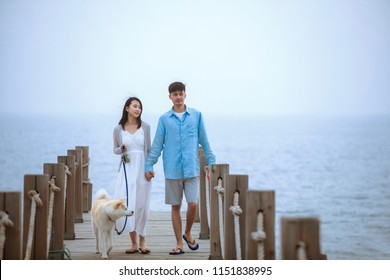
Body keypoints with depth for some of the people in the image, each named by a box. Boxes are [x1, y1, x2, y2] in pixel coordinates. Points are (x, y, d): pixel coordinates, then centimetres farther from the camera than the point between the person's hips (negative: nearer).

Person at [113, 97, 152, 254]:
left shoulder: (145, 127, 5)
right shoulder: (118, 129, 4)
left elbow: (149, 149, 10)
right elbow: (115, 149, 15)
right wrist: (122, 149, -8)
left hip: (142, 169, 0)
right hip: (127, 170, 0)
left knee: (142, 205, 0)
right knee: (127, 204, -6)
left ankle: (142, 241, 11)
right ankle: (134, 243, 2)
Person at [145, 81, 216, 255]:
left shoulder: (196, 115, 6)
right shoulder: (164, 119, 6)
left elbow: (204, 141, 10)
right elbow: (157, 144, 8)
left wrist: (211, 162, 8)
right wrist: (149, 165, 5)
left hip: (191, 168, -1)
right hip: (172, 170, 1)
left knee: (193, 204, -9)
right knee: (175, 207, 5)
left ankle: (187, 233, 19)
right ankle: (179, 244, 14)